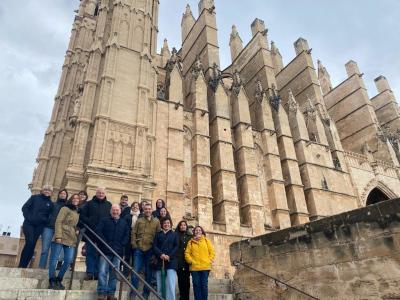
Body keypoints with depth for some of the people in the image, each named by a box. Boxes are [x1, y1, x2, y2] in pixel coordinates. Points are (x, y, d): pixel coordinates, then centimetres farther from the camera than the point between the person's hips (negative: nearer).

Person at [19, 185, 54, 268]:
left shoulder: (51, 204, 9)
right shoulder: (34, 197, 5)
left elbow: (50, 216, 11)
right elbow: (24, 207, 1)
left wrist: (45, 221, -6)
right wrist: (28, 217, -9)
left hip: (39, 226, 3)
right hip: (28, 223, -2)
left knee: (32, 245, 0)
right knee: (30, 242, -17)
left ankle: (24, 265, 9)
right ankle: (21, 265, -6)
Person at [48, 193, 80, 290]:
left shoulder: (78, 212, 20)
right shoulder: (65, 208, 1)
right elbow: (58, 222, -8)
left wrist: (77, 233, 10)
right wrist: (58, 236, -17)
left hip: (71, 240, 6)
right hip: (61, 237, -5)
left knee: (69, 260, -3)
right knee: (54, 258, -2)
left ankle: (58, 280, 10)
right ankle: (52, 281, 5)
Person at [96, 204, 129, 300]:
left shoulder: (124, 223, 15)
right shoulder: (104, 221, 7)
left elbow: (126, 236, 9)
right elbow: (98, 231, -5)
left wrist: (121, 245, -6)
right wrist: (105, 243, -13)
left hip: (118, 252, 3)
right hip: (105, 250, -2)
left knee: (114, 273, 6)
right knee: (103, 272, -7)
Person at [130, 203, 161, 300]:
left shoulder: (156, 221, 7)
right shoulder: (139, 220, 10)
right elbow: (133, 233, 5)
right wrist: (134, 244, -6)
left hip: (150, 250, 0)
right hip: (139, 249, 0)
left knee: (148, 272, 8)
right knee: (135, 271, 0)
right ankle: (133, 292, 12)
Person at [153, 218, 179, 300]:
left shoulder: (174, 234, 16)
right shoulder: (158, 234, 19)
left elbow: (176, 246, 5)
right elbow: (154, 246, 6)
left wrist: (169, 256, -10)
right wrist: (161, 254, -13)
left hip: (171, 261, -1)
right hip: (159, 261, 2)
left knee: (170, 285, -11)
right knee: (159, 285, -1)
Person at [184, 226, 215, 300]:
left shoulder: (206, 241, 12)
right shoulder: (191, 242, 12)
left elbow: (212, 252, 9)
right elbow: (187, 253, 5)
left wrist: (209, 261, -2)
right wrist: (191, 261, -7)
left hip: (205, 267, 0)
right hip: (194, 267, 0)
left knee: (204, 285, -1)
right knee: (196, 285, 0)